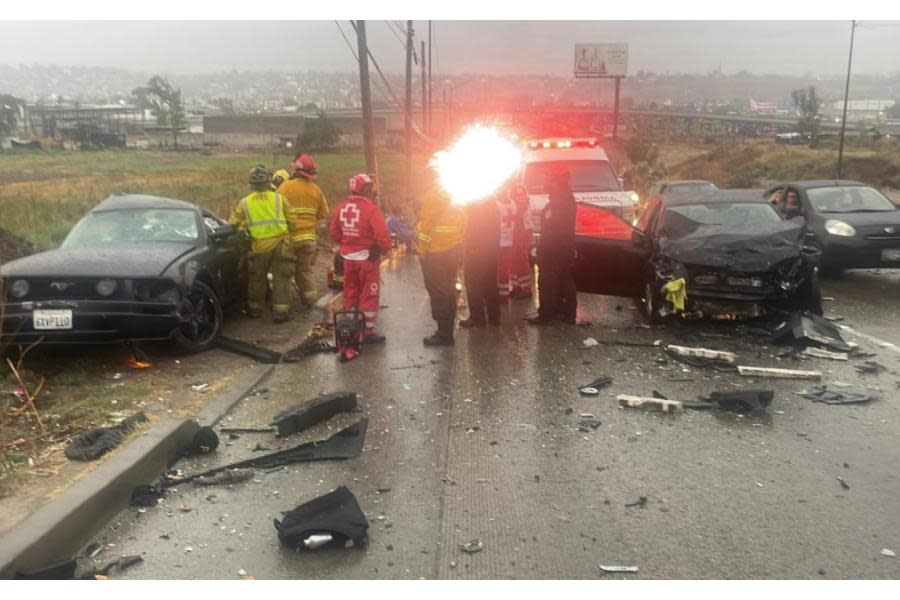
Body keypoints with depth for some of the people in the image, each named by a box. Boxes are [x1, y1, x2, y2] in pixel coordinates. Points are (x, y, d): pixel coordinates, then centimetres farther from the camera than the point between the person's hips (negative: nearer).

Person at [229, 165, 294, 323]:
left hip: (260, 245, 1)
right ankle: (280, 312, 5)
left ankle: (255, 310, 26)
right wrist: (287, 233, 16)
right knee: (281, 278, 6)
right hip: (280, 243, -1)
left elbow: (233, 223, 5)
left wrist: (245, 225, 25)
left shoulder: (245, 202, 1)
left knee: (257, 278, 16)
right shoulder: (278, 198, 0)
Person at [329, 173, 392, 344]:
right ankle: (368, 331, 8)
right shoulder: (371, 208, -18)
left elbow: (334, 233, 8)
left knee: (351, 292, 17)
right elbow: (381, 234, -21)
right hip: (367, 257, -6)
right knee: (369, 295, 4)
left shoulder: (341, 207, 2)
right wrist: (385, 248, -3)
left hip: (348, 257, 6)